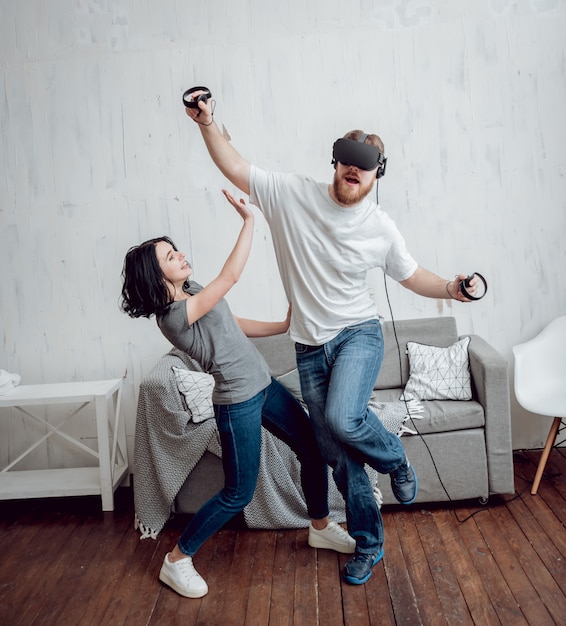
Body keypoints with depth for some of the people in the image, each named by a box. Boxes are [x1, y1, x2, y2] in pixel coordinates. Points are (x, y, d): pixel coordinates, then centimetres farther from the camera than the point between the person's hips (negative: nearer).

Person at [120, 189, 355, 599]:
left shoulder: (192, 291, 5)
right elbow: (231, 276, -26)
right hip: (238, 402, -9)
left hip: (264, 385, 9)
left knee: (314, 449, 16)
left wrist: (284, 327, 11)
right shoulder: (174, 314, -22)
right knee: (238, 494, 1)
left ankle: (321, 528, 39)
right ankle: (178, 560, 22)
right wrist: (249, 220, -22)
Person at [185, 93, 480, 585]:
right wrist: (208, 123, -9)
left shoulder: (381, 228, -4)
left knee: (342, 417, -31)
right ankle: (368, 544, 29)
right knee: (339, 456, 8)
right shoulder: (293, 195, -5)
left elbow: (413, 276, 7)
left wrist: (449, 288, -11)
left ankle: (397, 461, 5)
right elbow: (235, 167, 1)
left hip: (358, 333, -2)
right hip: (310, 346, 2)